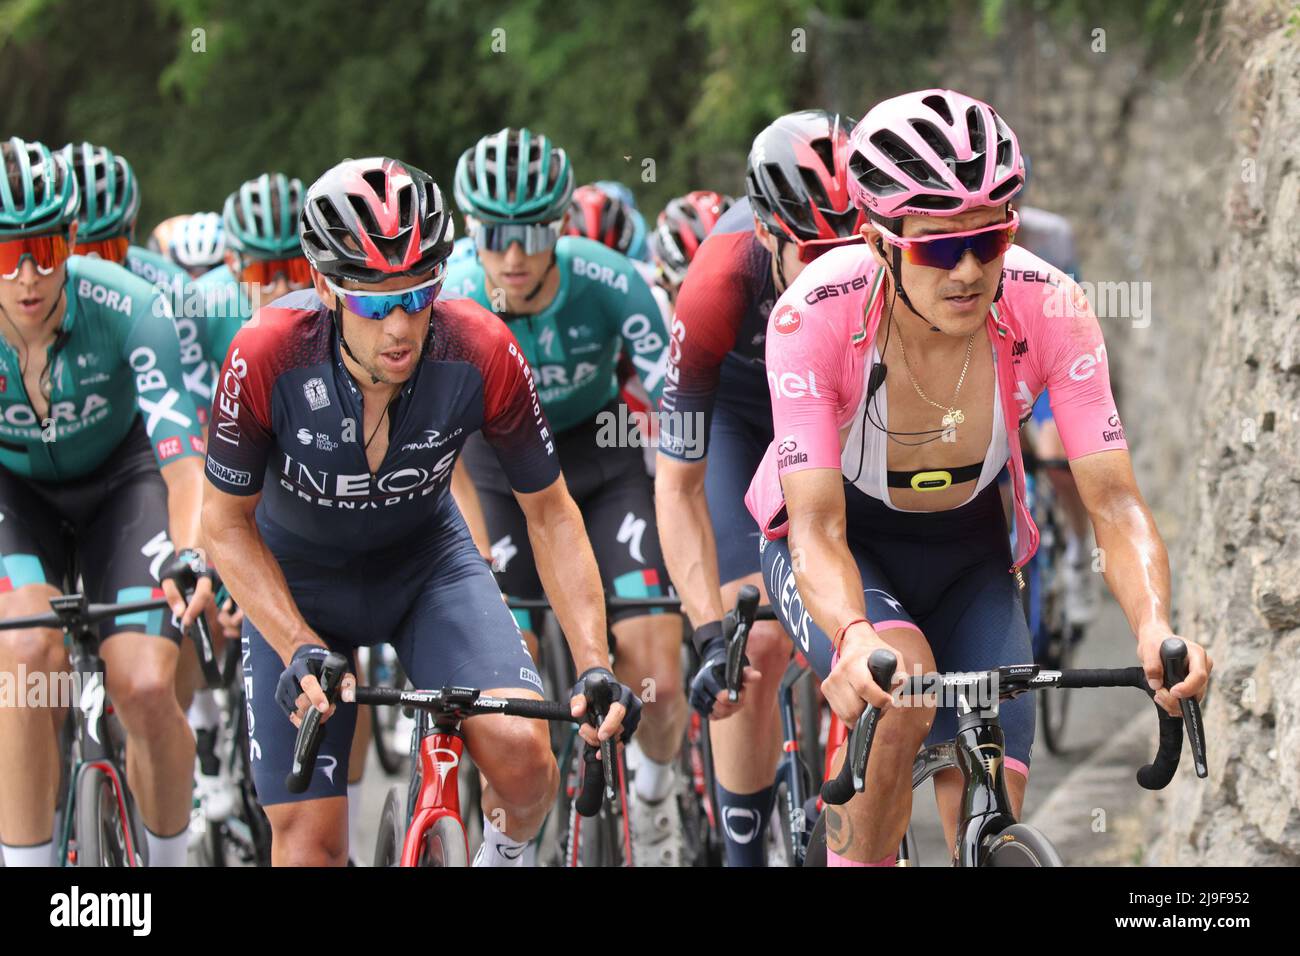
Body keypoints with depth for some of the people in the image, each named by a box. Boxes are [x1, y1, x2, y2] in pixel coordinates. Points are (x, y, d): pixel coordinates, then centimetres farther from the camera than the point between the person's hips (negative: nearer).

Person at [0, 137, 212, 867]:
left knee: (145, 687, -16)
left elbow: (180, 442, -38)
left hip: (119, 479, 0)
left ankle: (170, 859, 11)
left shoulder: (126, 307, -31)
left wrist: (188, 550, -56)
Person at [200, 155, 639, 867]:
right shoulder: (268, 358, -31)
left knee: (519, 749, -23)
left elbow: (550, 514, -13)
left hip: (426, 559, 1)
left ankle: (507, 849, 11)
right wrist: (300, 648, -27)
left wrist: (595, 667, -22)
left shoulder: (482, 354, -28)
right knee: (308, 835, -8)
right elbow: (228, 522, -15)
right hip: (297, 575, -1)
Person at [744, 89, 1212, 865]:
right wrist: (856, 637, -56)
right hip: (845, 549, -2)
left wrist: (1155, 626, -47)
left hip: (969, 554, 2)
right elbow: (818, 526, -35)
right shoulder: (816, 315, -32)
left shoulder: (1049, 309, -26)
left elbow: (1114, 498, -27)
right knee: (900, 681, -35)